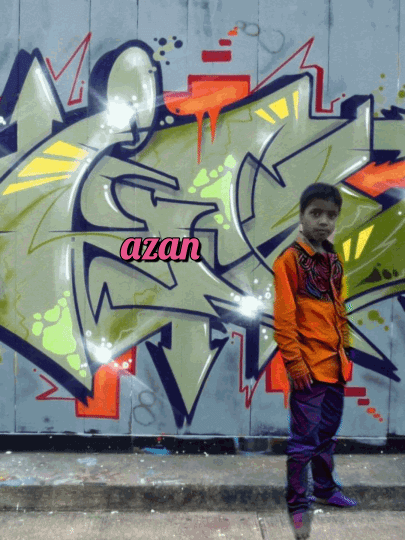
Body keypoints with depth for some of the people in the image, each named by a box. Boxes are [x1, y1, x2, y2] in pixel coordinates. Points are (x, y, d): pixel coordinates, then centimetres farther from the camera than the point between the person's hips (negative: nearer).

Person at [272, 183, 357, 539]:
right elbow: (283, 318, -14)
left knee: (328, 432, 21)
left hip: (335, 365, 7)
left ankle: (325, 488, 39)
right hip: (309, 366, -7)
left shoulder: (334, 261, 11)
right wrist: (295, 362, -16)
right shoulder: (289, 260, -11)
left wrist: (344, 354, 14)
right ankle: (298, 503, 17)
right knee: (305, 438, 1)